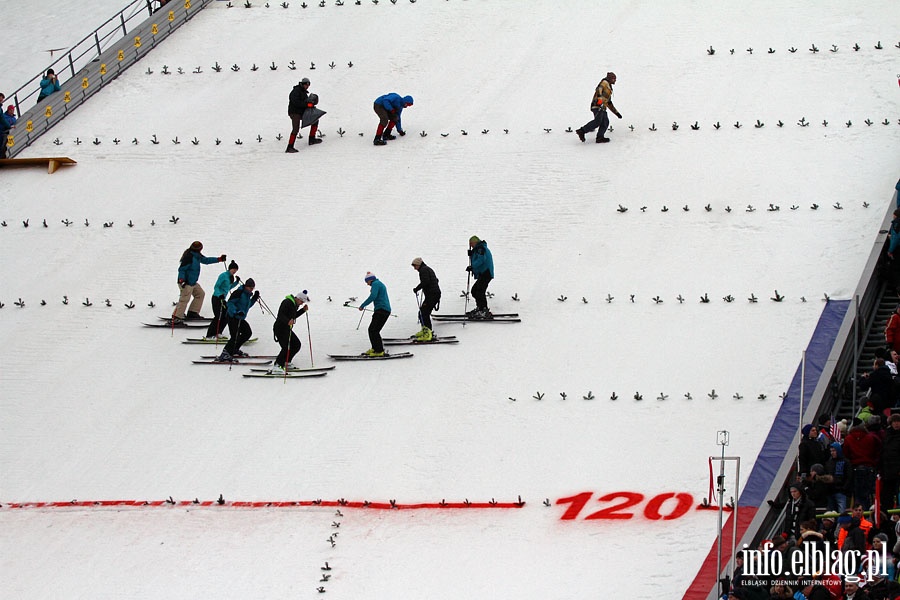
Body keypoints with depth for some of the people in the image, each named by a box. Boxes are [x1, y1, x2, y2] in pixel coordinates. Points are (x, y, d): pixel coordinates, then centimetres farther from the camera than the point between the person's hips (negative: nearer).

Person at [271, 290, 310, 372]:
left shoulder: (294, 305, 13)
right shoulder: (287, 303, -17)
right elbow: (280, 315, -27)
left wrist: (303, 310, 15)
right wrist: (287, 321, -44)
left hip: (287, 329, 10)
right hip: (280, 328, -10)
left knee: (297, 345, 13)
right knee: (286, 347, -20)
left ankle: (286, 362, 23)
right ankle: (277, 366, -23)